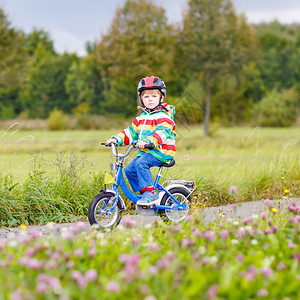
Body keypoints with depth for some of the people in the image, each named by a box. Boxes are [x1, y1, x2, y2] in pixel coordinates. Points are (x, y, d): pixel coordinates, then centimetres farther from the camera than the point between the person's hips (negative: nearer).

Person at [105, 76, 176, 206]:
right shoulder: (141, 118, 18)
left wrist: (147, 141, -42)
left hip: (161, 151, -9)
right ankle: (144, 194, 6)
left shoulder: (163, 116, -9)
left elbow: (162, 132, -26)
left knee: (141, 163, -29)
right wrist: (117, 139, -1)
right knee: (129, 169, -2)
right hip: (145, 152, 9)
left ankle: (151, 193, -26)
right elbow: (131, 132, 16)